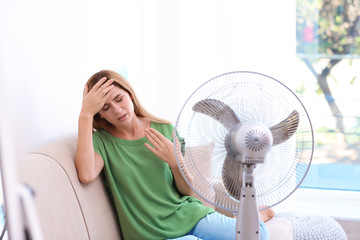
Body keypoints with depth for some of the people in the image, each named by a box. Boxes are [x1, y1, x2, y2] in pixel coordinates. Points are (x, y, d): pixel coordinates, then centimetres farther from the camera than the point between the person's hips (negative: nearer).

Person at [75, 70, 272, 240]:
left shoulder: (164, 130, 5)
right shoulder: (102, 141, -2)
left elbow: (188, 190, 8)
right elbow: (86, 175, -27)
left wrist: (175, 162, -13)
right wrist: (85, 115, -23)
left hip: (188, 216, 3)